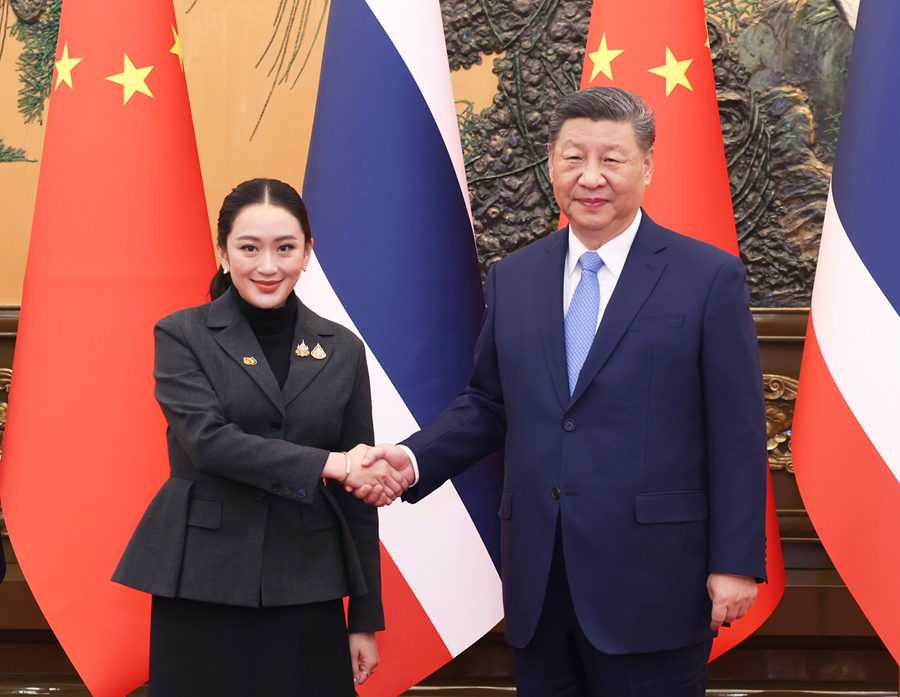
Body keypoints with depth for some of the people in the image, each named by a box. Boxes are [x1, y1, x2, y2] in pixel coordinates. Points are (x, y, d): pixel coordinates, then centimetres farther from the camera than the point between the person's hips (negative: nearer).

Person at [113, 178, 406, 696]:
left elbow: (358, 490, 9)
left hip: (306, 589, 2)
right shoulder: (182, 336, 1)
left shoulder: (342, 350, 8)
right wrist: (327, 464, -21)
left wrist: (366, 618, 7)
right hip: (203, 584, -2)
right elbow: (207, 438, -14)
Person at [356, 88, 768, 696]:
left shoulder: (711, 278, -4)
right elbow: (487, 405, 15)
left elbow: (737, 435, -5)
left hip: (652, 582, -4)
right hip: (538, 585, 4)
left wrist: (736, 563, -7)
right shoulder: (512, 279, 10)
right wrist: (413, 459, -2)